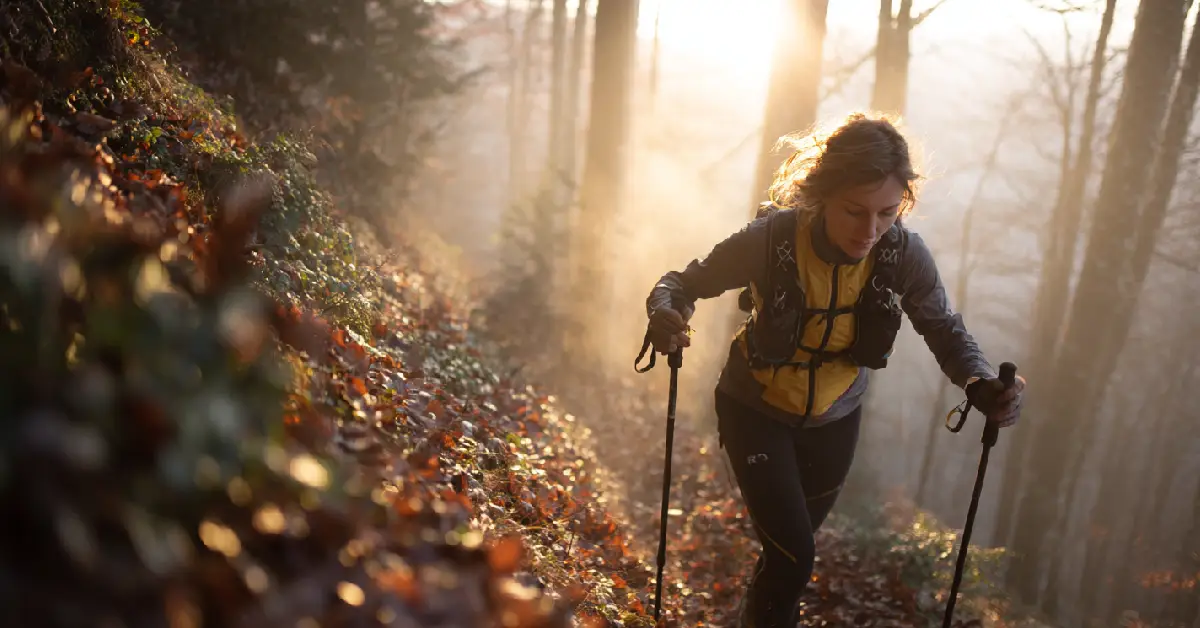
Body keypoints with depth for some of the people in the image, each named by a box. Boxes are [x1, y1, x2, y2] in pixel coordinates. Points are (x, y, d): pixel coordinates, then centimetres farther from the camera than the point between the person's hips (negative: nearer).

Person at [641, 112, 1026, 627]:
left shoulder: (904, 255, -24)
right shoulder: (770, 239, -31)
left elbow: (944, 329, -9)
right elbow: (685, 282, -19)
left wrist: (981, 383, -29)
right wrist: (665, 315, -43)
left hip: (834, 418, 4)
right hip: (757, 412, -3)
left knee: (792, 548, 22)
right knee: (793, 555, -14)